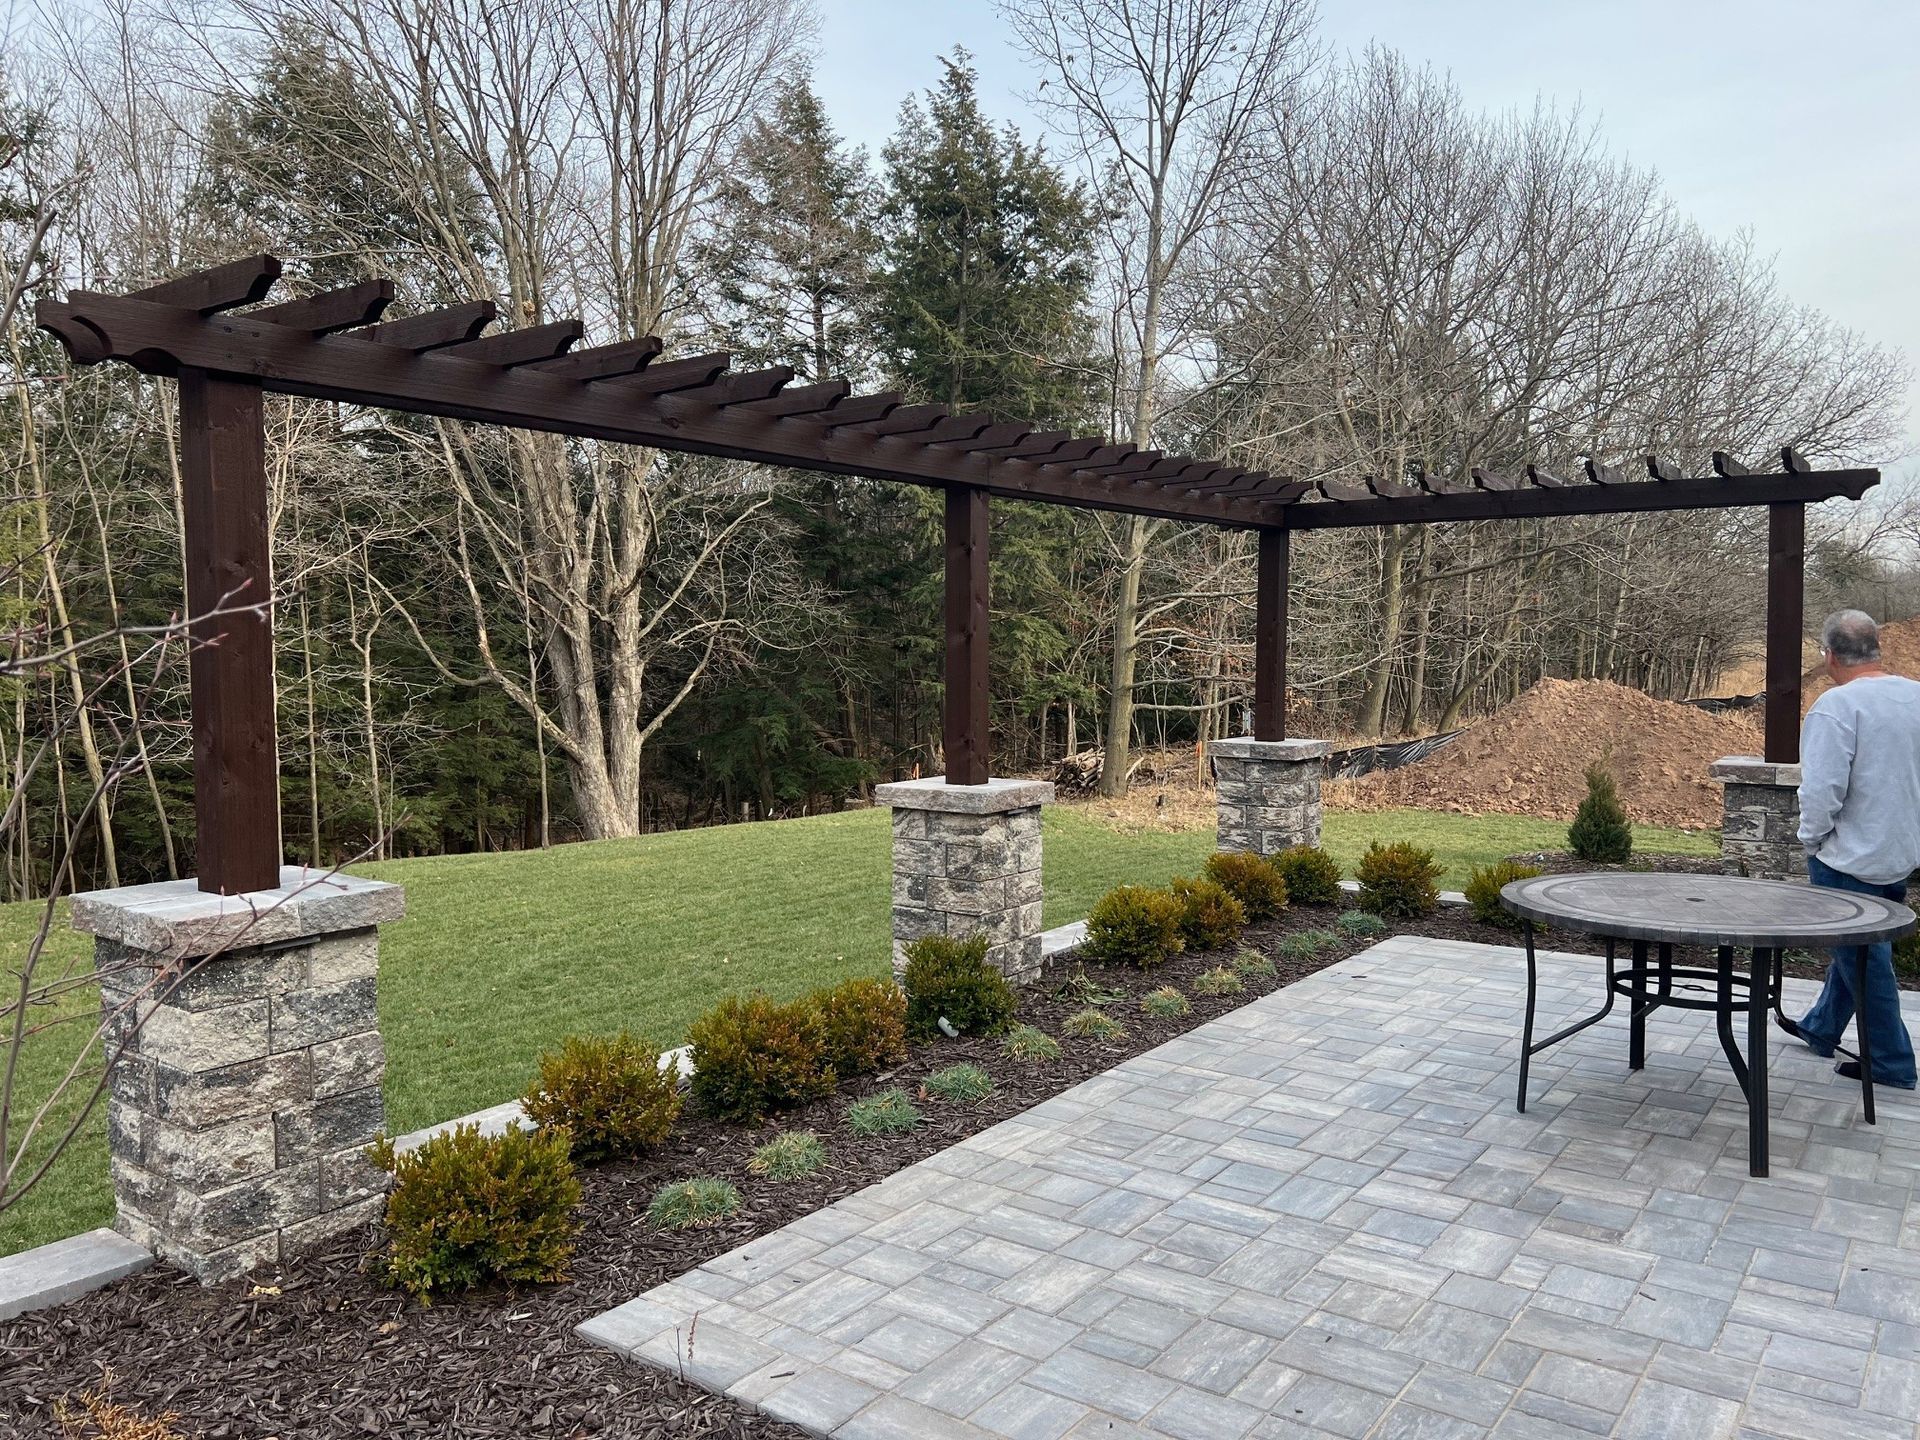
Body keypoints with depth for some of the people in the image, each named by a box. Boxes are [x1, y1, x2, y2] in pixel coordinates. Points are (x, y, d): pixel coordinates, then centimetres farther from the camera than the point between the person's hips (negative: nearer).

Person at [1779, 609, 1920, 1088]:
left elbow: (1821, 790, -26)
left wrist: (1812, 839, -8)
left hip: (1851, 859, -8)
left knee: (1864, 959, 6)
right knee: (1858, 948, 22)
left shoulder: (1837, 705, -22)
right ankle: (1820, 1029, 39)